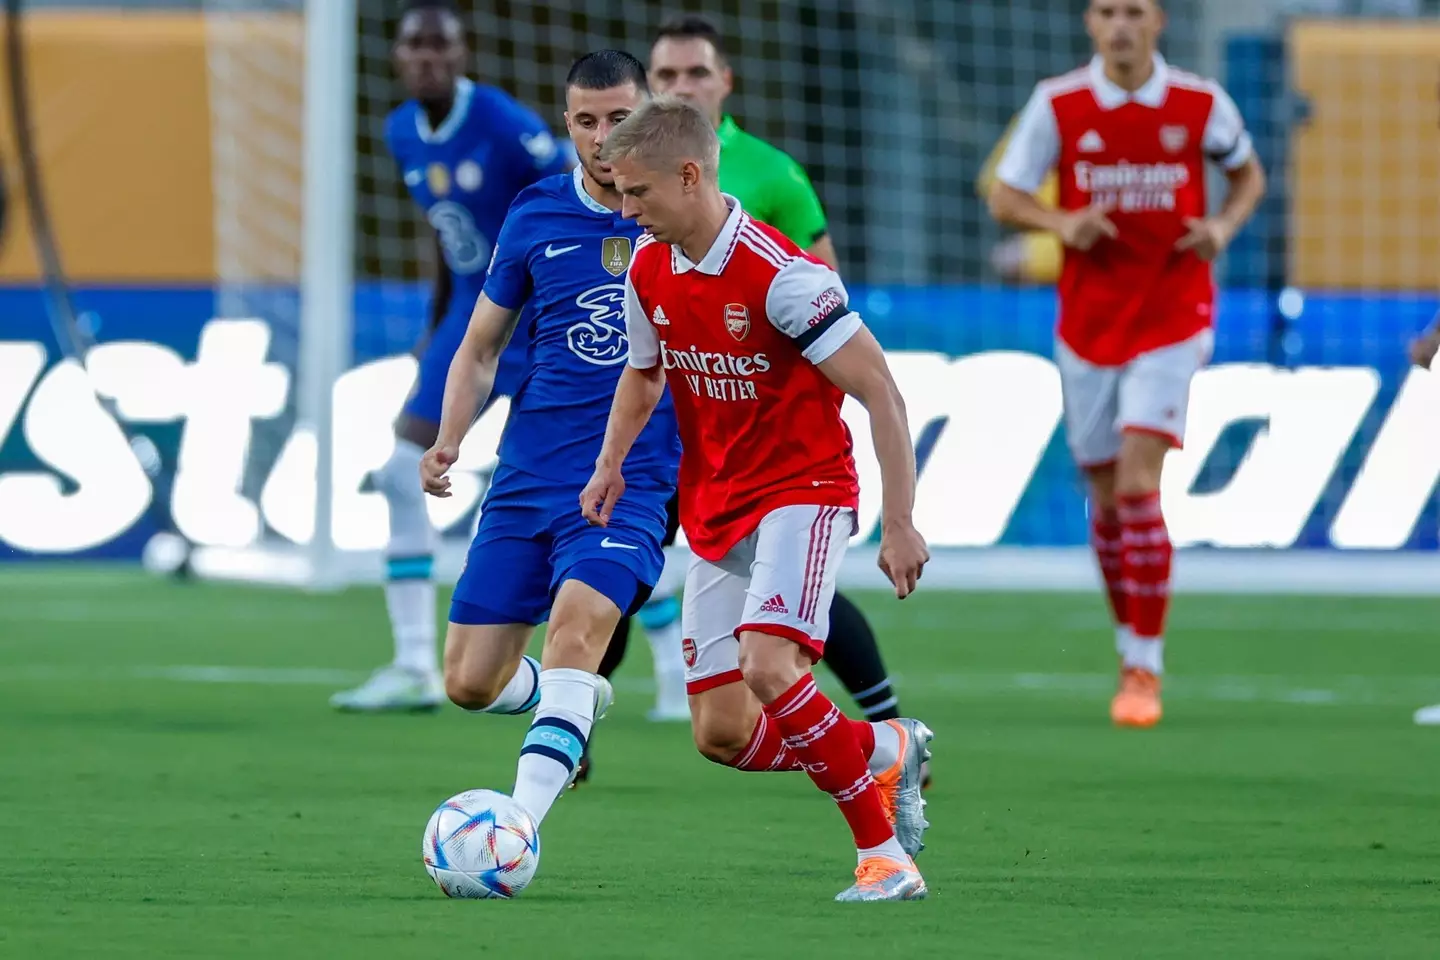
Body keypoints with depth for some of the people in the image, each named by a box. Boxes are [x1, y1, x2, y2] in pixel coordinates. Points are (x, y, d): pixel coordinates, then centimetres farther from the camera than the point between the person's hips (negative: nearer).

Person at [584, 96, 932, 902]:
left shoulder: (780, 276, -21)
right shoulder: (650, 272, 2)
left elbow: (880, 394, -18)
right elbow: (645, 374, 22)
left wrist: (899, 525, -21)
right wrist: (612, 464, 4)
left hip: (801, 492, -7)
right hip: (715, 513, 7)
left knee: (769, 668, -30)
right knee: (724, 735, 0)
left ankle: (886, 856, -18)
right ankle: (887, 752, 26)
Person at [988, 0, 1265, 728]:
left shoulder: (1200, 105, -3)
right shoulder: (1058, 105, -2)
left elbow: (1248, 174, 14)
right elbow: (1004, 197, 2)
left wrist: (1225, 225, -7)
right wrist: (1062, 222, -18)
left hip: (1171, 320, -2)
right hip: (1087, 325, 2)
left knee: (1137, 484, -15)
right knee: (1106, 495, 8)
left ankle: (1145, 668, -12)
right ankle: (1132, 648, 26)